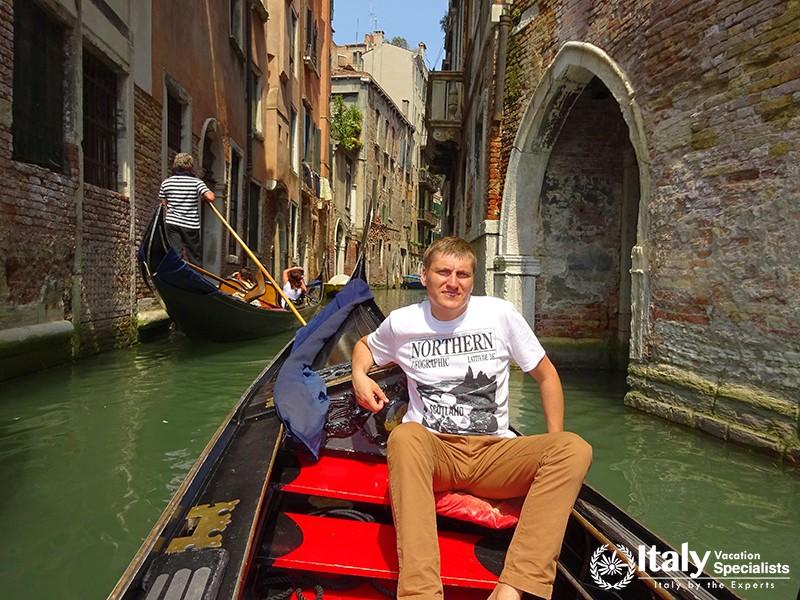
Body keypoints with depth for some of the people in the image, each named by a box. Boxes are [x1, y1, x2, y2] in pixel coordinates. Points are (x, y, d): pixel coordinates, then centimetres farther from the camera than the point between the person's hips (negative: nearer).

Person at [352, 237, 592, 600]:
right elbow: (365, 345, 24)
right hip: (432, 453, -1)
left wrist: (555, 446, 3)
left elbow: (546, 375, 10)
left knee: (575, 449, -25)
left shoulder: (500, 314, 0)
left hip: (494, 453, 1)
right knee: (404, 436, -36)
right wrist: (359, 375, 0)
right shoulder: (402, 323, 2)